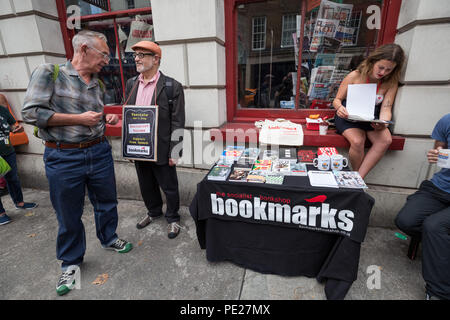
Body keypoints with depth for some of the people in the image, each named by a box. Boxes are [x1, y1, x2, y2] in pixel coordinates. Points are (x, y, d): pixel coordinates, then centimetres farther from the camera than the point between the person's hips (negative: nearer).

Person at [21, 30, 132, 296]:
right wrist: (79, 118, -18)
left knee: (107, 201, 16)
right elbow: (31, 113, -13)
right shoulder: (49, 73, -6)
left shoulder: (98, 85, 11)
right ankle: (71, 262, 31)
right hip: (64, 157, -5)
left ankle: (109, 239, 41)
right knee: (69, 215, 9)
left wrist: (106, 119, 1)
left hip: (100, 152, 5)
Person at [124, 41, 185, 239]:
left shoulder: (172, 87, -10)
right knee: (146, 186, 21)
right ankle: (153, 211, 45)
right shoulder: (131, 84, 8)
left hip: (161, 150, -5)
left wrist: (174, 152, -15)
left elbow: (177, 122, -12)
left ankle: (172, 218, 32)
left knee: (169, 187, 9)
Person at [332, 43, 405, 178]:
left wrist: (383, 124, -29)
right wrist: (339, 107, -29)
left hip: (372, 119, 4)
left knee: (386, 140, -26)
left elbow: (386, 108, -6)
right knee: (357, 141, -33)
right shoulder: (354, 76, -8)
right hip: (348, 117, -3)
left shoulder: (391, 83, 0)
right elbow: (337, 99, -3)